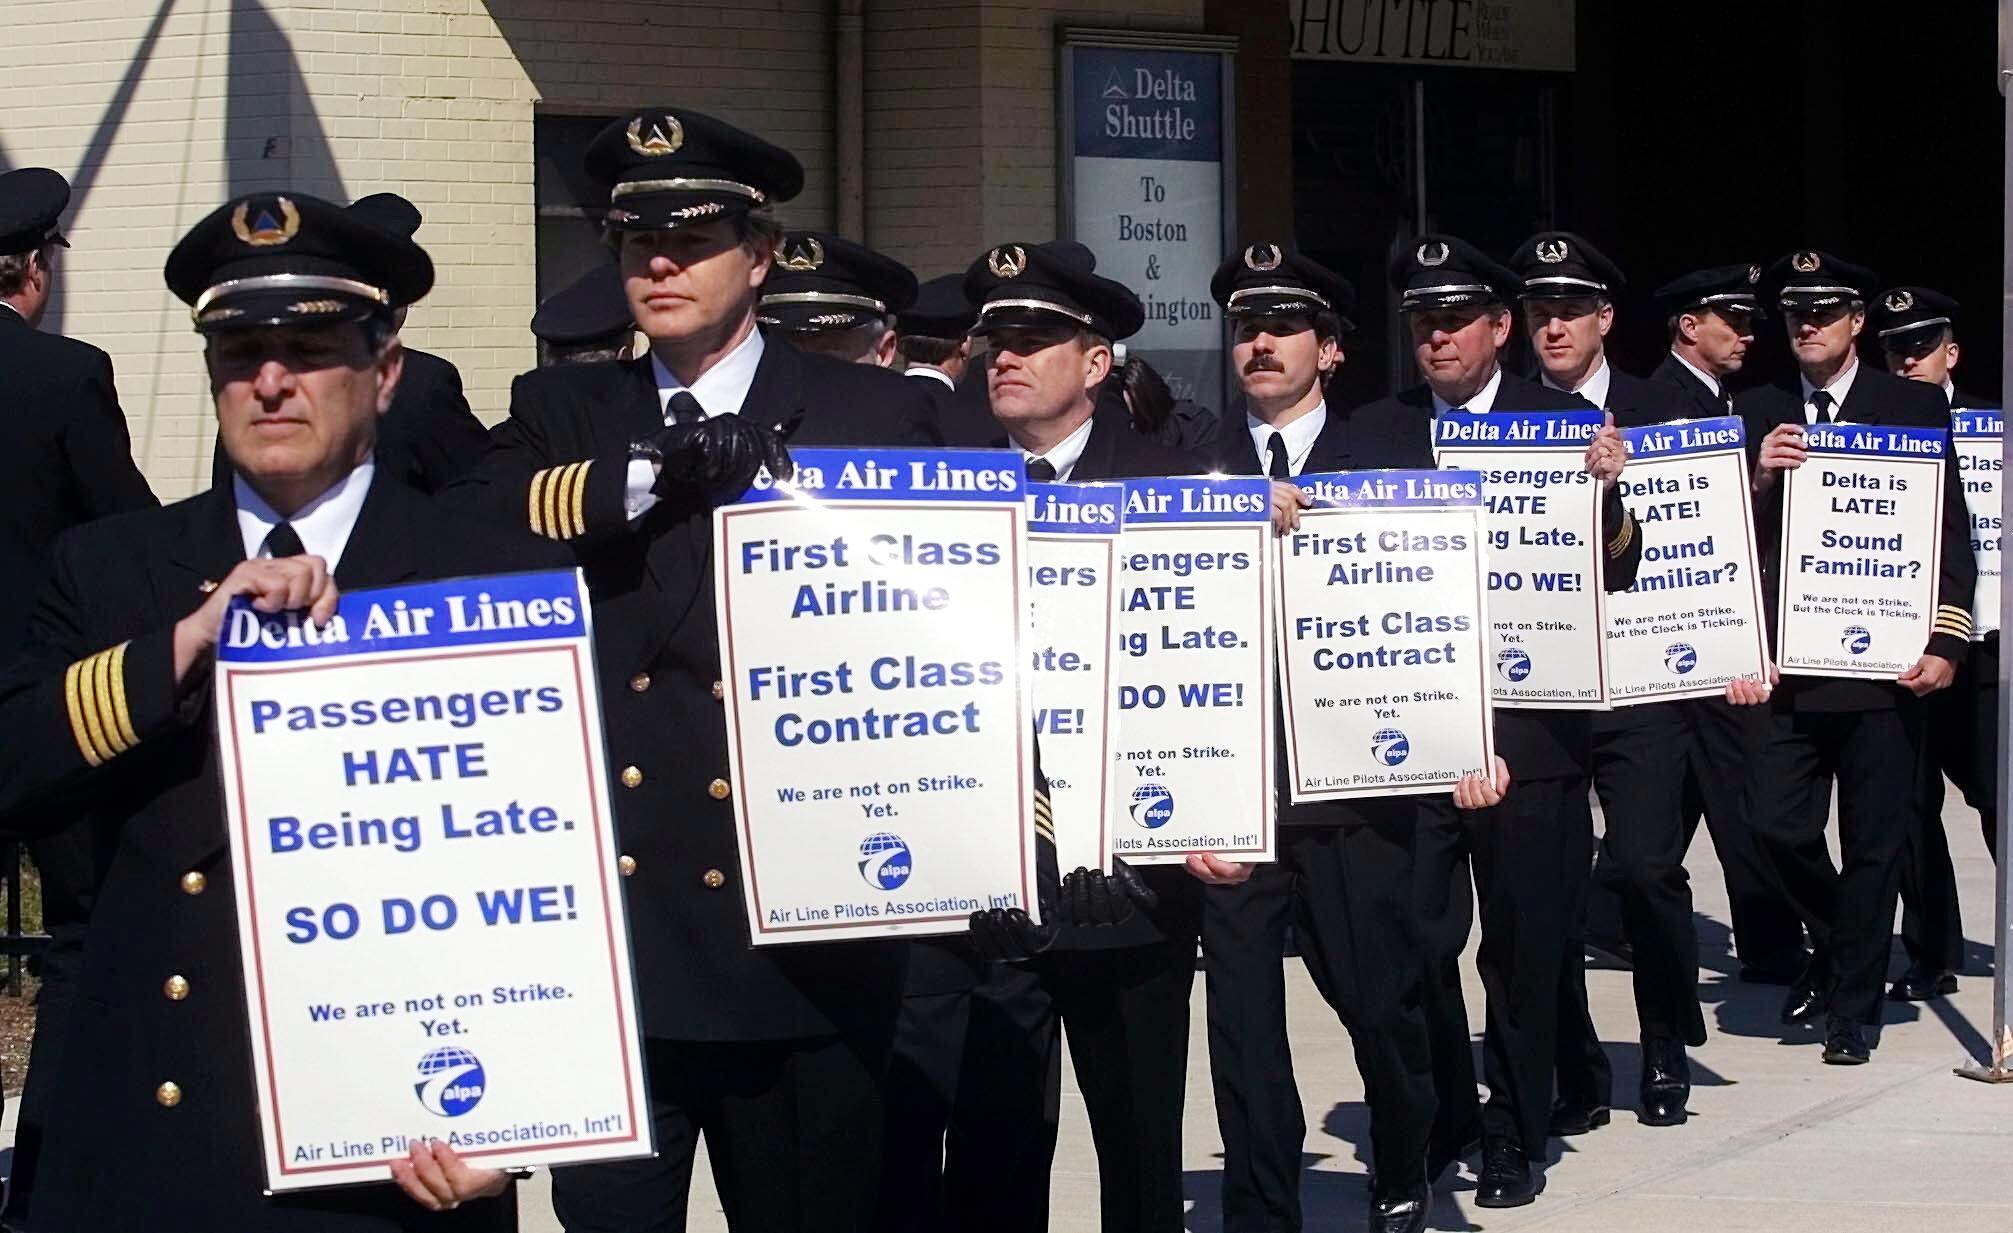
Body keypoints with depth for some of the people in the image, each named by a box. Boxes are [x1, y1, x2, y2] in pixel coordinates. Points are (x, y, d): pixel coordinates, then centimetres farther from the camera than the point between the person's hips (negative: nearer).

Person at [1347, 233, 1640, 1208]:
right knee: (1412, 943, 3)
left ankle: (1514, 1136, 23)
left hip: (1529, 729, -1)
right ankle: (1440, 1120, 24)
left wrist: (1605, 494, -21)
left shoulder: (1564, 420, 3)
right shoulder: (1373, 430, 8)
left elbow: (1615, 574, -3)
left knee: (1525, 944, 7)